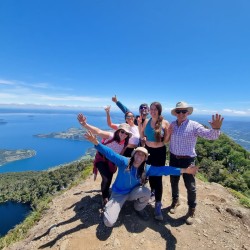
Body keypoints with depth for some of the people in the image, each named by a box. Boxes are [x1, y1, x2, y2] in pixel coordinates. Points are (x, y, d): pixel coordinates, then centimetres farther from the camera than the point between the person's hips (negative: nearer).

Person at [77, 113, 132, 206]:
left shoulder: (125, 143, -13)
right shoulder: (110, 136, -30)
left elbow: (120, 154, 3)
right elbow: (98, 131, -48)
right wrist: (85, 125, -63)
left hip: (111, 161, 5)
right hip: (101, 159, -5)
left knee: (109, 179, 14)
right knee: (106, 178, -19)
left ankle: (106, 193, 48)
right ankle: (105, 197, 12)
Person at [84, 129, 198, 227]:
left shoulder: (146, 169, -10)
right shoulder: (124, 162, -21)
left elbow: (163, 169, -15)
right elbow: (110, 153, -31)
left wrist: (183, 170, -21)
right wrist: (96, 142, -46)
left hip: (133, 192, 3)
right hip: (118, 193, -3)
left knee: (146, 192, -30)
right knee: (109, 222, -23)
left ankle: (139, 209, 5)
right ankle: (109, 207, 15)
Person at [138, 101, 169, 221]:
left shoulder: (165, 123, -11)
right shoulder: (147, 121, -2)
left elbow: (166, 140, -7)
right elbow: (142, 136, 4)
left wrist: (168, 132, -24)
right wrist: (139, 124, -6)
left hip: (160, 152, -4)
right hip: (148, 150, 4)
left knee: (158, 177, -2)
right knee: (150, 174, 19)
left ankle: (158, 205, 8)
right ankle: (153, 192, 46)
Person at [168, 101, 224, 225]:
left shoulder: (194, 125, -12)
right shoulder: (172, 125, 1)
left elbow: (210, 135, -22)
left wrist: (215, 129, -43)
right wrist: (168, 133, -14)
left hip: (187, 160, -4)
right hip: (173, 158, 4)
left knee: (190, 186, 8)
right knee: (173, 181, 19)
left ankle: (191, 210, 30)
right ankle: (175, 200, 44)